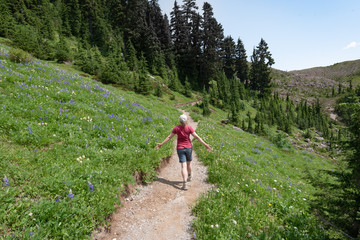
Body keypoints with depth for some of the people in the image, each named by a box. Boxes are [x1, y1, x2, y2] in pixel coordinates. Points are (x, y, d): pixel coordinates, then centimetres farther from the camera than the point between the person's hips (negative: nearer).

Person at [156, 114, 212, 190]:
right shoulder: (189, 128, -9)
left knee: (183, 166, -4)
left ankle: (184, 183, -18)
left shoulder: (176, 128, -5)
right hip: (188, 147, 0)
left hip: (180, 149, 0)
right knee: (188, 163, 23)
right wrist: (205, 145, -10)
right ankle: (189, 177, 44)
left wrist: (161, 144, 6)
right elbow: (197, 137, -13)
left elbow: (169, 137, -3)